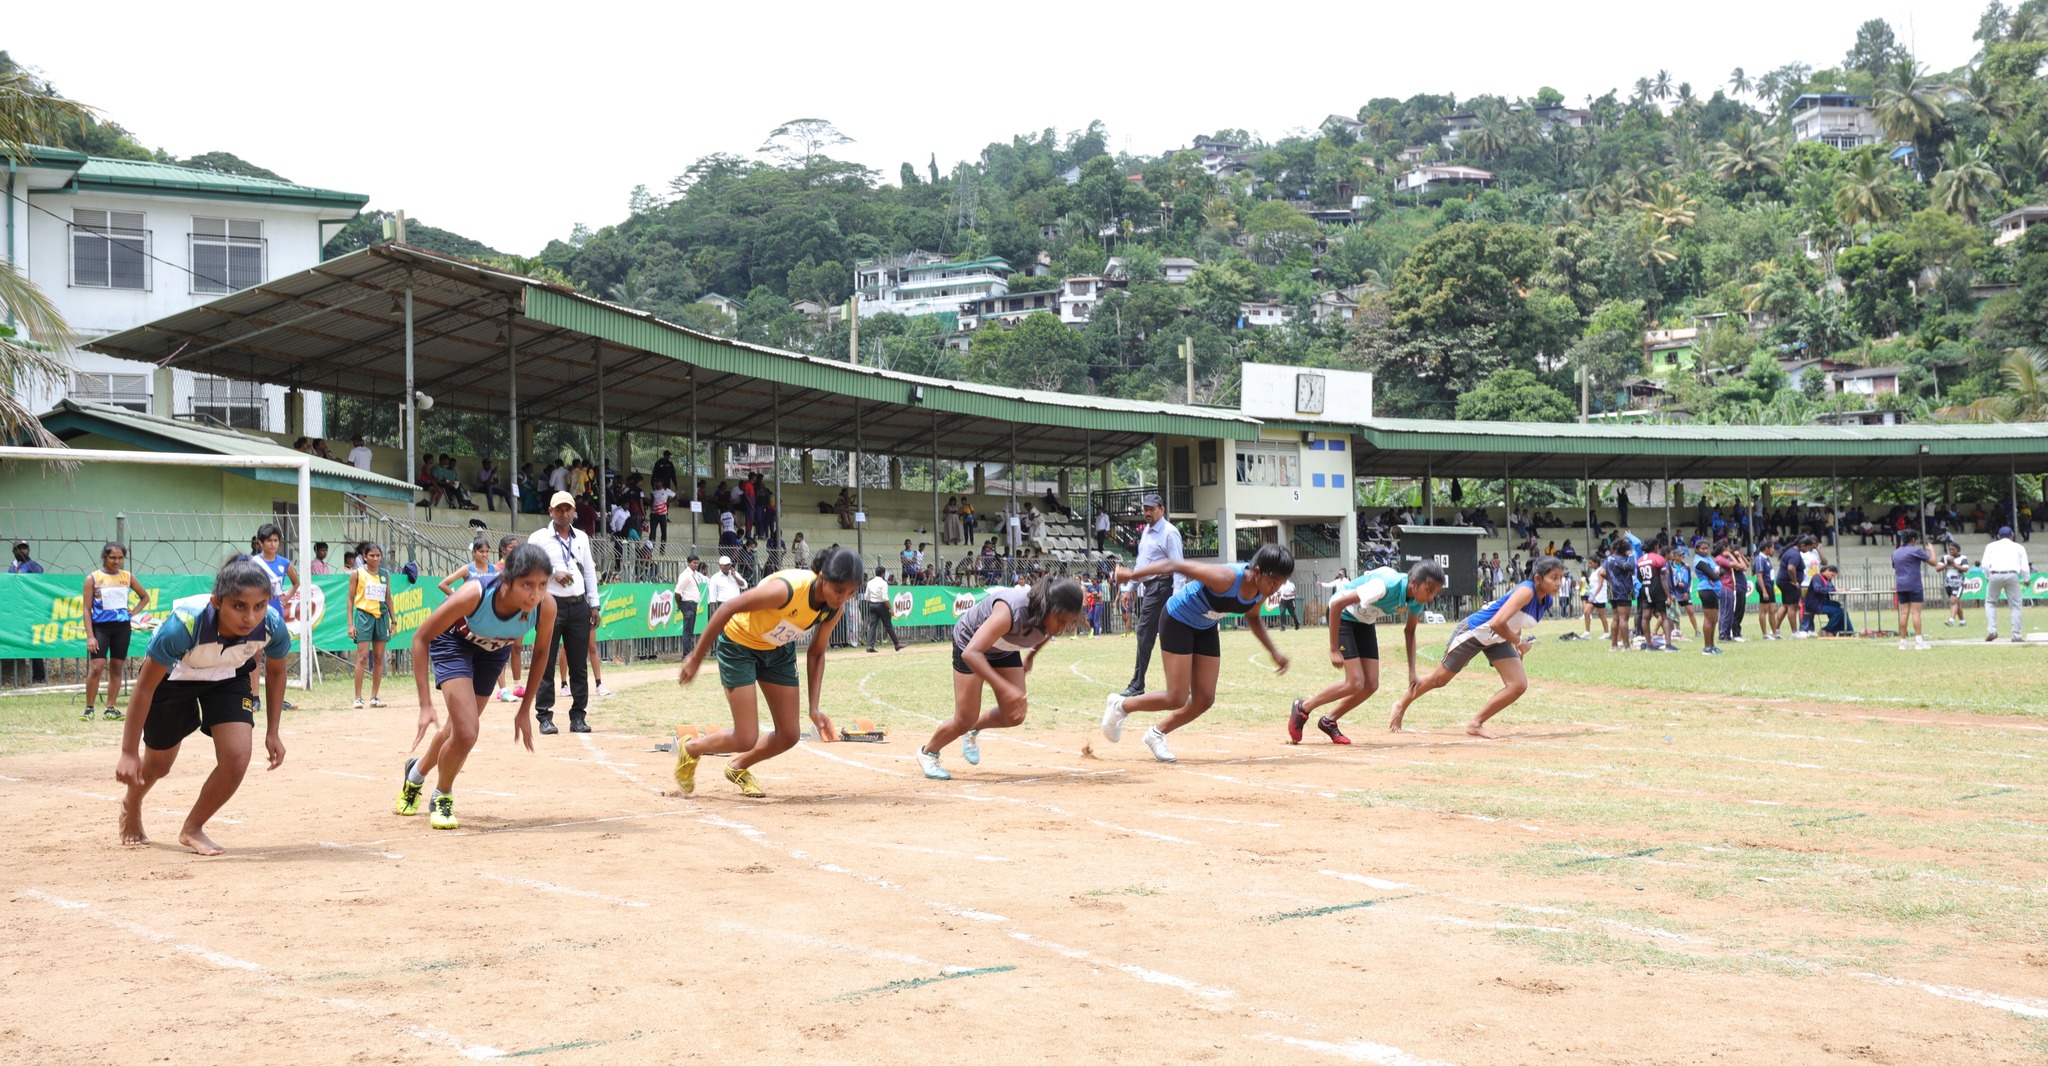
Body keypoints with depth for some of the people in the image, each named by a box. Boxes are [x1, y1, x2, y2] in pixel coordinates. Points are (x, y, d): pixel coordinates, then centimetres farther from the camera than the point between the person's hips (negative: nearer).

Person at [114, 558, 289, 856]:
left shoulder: (273, 626, -31)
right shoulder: (184, 623, -42)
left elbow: (275, 671, -6)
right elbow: (145, 686, -29)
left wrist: (272, 733, -3)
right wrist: (129, 752, -26)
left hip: (229, 676, 2)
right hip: (171, 676, -2)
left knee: (237, 759, -17)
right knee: (158, 764, 16)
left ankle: (192, 829, 12)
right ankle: (131, 807, 54)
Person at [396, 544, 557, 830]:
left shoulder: (546, 606, -33)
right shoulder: (475, 594, -41)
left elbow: (541, 653, -11)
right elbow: (421, 637, -28)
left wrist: (525, 710, -6)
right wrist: (425, 704, -32)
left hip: (495, 648, 4)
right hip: (453, 642, -4)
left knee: (460, 729, 20)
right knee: (466, 733, -18)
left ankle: (416, 772, 52)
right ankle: (442, 798, 12)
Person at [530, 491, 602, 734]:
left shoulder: (582, 538, 15)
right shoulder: (539, 538, 2)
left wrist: (594, 604, 10)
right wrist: (553, 573, -17)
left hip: (579, 606, 4)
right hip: (551, 605, -4)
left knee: (579, 665, 4)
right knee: (546, 663, -5)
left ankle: (578, 716, 9)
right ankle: (545, 717, -2)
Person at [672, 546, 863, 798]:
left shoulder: (835, 609, -17)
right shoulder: (788, 589, -39)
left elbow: (816, 654, -1)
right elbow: (726, 609, -31)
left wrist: (814, 708, -8)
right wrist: (696, 657, -25)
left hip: (779, 650, 6)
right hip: (738, 642, -6)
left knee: (788, 736, 4)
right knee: (746, 740, -10)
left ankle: (738, 768, 34)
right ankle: (690, 749, 21)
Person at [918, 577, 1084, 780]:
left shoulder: (1054, 616, -25)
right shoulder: (1012, 611, -45)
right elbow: (971, 653, -52)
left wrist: (1030, 657, 15)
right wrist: (1004, 688, -59)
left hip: (1005, 649, 6)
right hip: (970, 641, -6)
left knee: (1015, 716, 0)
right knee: (965, 720, -7)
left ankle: (973, 730, 31)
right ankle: (928, 753, 22)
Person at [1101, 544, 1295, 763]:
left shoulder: (1262, 591, -14)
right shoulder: (1226, 578, -37)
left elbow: (1253, 617, 11)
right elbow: (1175, 565, -33)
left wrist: (1273, 651, 4)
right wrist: (1132, 575, -34)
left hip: (1206, 629, 8)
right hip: (1178, 620, -7)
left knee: (1204, 700, 5)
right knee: (1176, 699, -9)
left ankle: (1157, 735, 25)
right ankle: (1120, 705, 14)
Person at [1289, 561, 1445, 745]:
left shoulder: (1416, 600, -14)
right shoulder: (1386, 586, -37)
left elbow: (1409, 631, 6)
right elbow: (1337, 604, -34)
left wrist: (1412, 672, -2)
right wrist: (1334, 649, -30)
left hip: (1365, 622, 8)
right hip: (1343, 615, -8)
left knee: (1371, 685, 1)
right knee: (1355, 683, -16)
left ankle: (1329, 721, 20)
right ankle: (1302, 708, 2)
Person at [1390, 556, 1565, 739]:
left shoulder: (1547, 601, -6)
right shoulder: (1526, 591, -31)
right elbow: (1497, 623, -40)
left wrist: (1518, 649, 9)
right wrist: (1519, 642, -27)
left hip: (1498, 640, 8)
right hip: (1473, 632, -8)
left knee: (1519, 686, -7)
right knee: (1439, 679, 9)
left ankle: (1475, 724, 4)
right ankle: (1402, 706, 34)